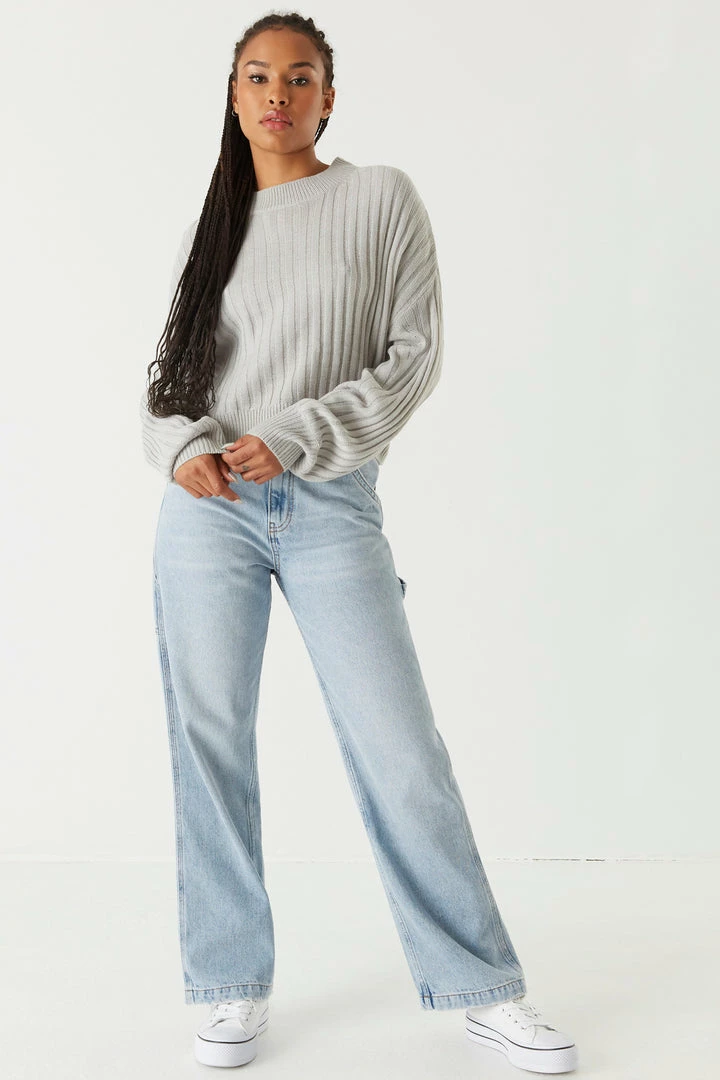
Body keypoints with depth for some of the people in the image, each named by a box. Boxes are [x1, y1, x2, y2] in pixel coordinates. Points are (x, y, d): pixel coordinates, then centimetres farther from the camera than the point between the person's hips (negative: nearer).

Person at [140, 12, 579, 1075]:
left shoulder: (382, 198, 4)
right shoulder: (214, 224, 13)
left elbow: (415, 358, -3)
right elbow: (168, 369, 14)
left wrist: (292, 438, -12)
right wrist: (183, 447, -8)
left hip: (330, 507, -3)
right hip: (208, 507, 3)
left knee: (402, 748, -4)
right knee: (210, 741, 4)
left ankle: (481, 988, 11)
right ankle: (235, 985, 19)